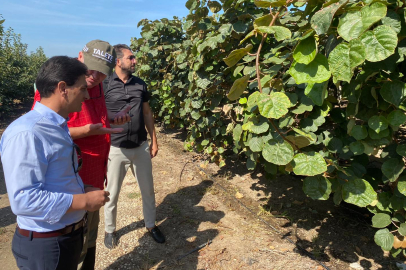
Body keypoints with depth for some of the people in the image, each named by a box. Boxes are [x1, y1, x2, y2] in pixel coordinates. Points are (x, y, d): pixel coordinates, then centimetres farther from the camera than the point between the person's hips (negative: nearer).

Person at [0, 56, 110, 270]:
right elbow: (24, 200, -32)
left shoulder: (58, 126, 5)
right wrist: (84, 201, -25)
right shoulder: (26, 134, -27)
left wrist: (83, 190, 3)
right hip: (45, 244, -9)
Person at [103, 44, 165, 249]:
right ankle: (109, 230, 35)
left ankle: (151, 225, 36)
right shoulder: (105, 85, -8)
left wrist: (154, 140, 9)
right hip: (115, 149, -3)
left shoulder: (140, 84, 4)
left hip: (141, 147, 4)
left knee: (148, 190, 15)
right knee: (111, 193, 13)